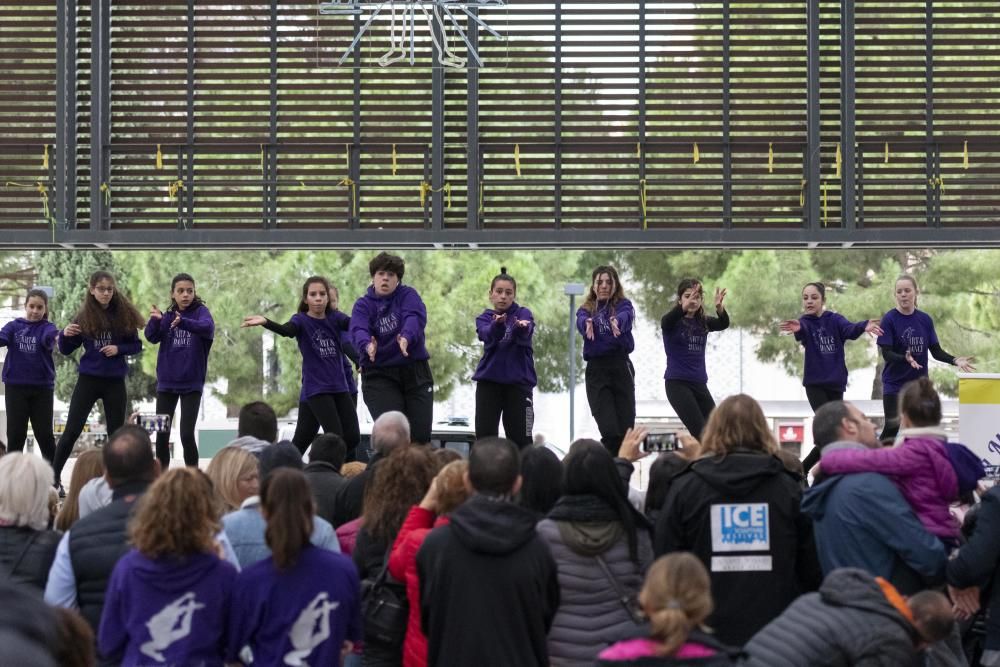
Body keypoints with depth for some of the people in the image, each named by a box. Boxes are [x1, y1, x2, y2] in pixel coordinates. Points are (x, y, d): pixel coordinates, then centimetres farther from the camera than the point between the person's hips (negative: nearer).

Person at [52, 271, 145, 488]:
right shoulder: (83, 317, -2)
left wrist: (119, 349, -13)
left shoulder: (123, 314, -2)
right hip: (88, 379, 0)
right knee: (72, 431, -2)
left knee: (116, 433, 7)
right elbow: (66, 350, 2)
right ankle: (54, 477, 5)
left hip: (115, 382, 1)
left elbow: (137, 345, 5)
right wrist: (65, 335, -18)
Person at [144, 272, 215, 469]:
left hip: (192, 383, -3)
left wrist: (183, 322, -46)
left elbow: (208, 327, -27)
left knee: (187, 434, -10)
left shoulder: (201, 311, -5)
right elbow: (152, 337, -10)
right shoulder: (167, 316, 5)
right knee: (162, 433, 7)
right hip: (166, 382, 3)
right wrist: (155, 320, -31)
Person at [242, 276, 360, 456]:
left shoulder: (335, 318, 6)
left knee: (352, 437, 0)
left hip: (339, 387, 5)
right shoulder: (301, 320, -5)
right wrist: (265, 322, -49)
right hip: (315, 389, -5)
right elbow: (285, 330, -27)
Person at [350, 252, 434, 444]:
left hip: (415, 372, 1)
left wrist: (406, 338, -43)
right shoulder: (363, 305, 2)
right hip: (378, 375, -1)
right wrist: (367, 346, -42)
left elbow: (416, 317, -21)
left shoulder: (407, 295, 1)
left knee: (421, 434, -2)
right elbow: (358, 331, -18)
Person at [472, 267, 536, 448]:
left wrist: (521, 327, -45)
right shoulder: (484, 318, 7)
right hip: (489, 380, 1)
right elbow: (487, 334, -17)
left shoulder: (523, 314, 4)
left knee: (520, 439, -2)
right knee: (485, 437, -2)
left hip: (518, 381, -1)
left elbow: (525, 333, -20)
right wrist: (498, 324, -41)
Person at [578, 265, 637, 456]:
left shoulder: (623, 304, 8)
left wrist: (617, 321, -43)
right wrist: (587, 324, -39)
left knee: (626, 429, -3)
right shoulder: (586, 309, 12)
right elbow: (581, 321, -13)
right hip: (596, 369, 0)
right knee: (610, 431, -12)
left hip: (621, 367, 0)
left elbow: (625, 316, -18)